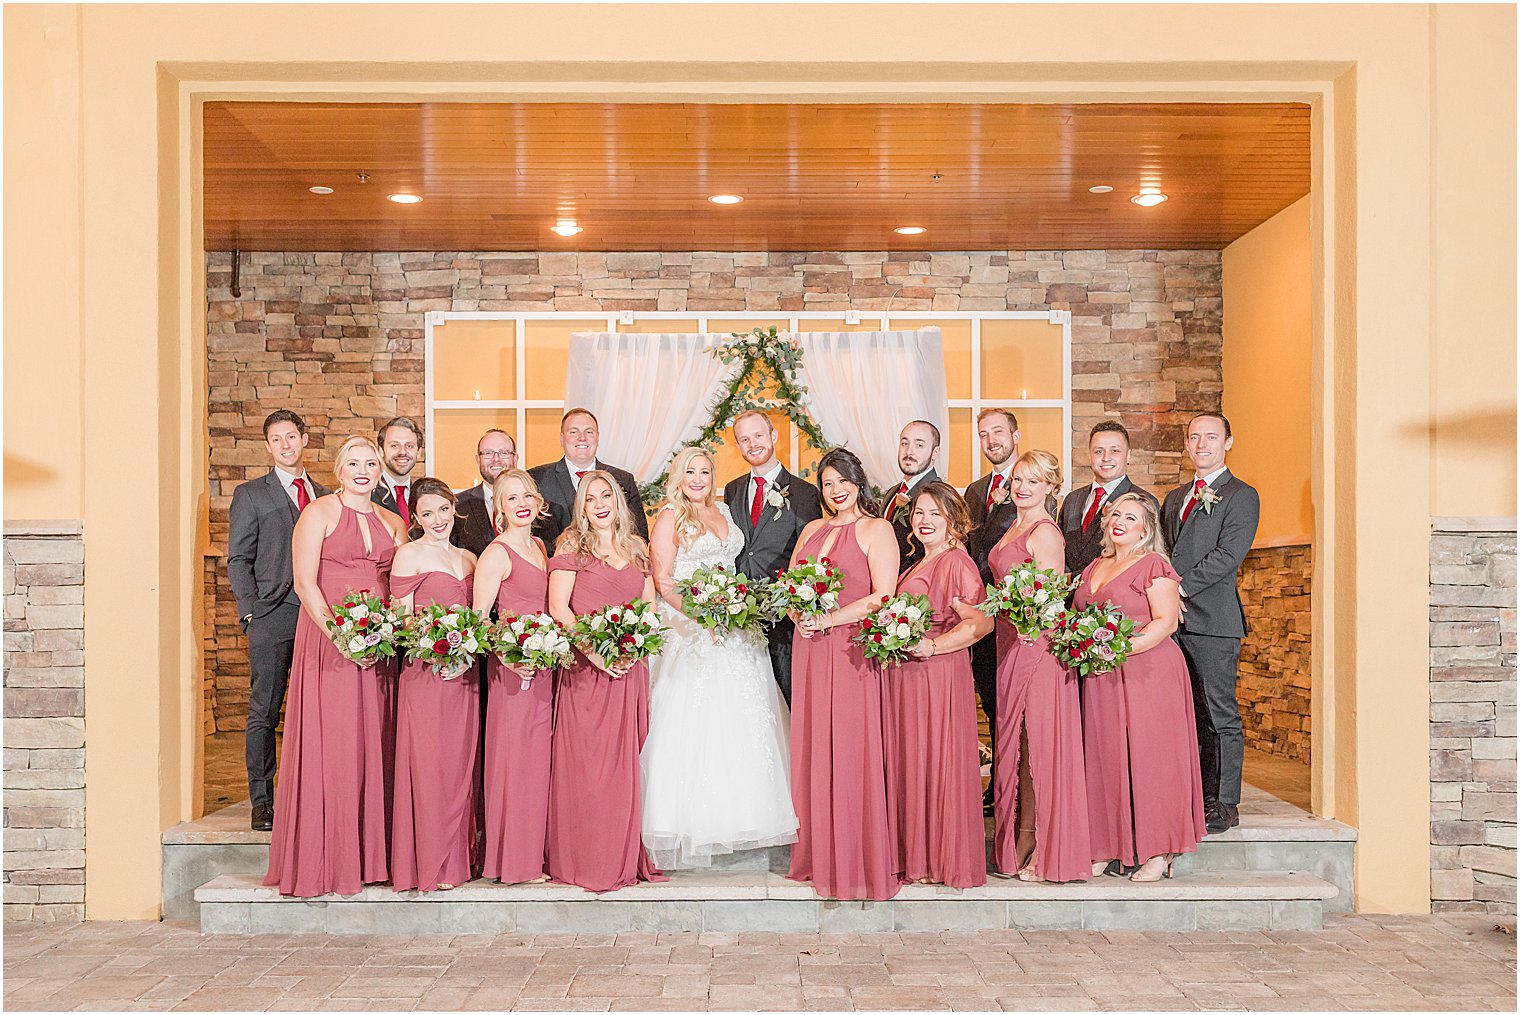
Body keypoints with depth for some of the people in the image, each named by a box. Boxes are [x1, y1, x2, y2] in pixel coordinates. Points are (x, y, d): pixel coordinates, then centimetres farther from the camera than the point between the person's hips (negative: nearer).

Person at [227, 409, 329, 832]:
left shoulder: (325, 496, 17)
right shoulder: (250, 494, 7)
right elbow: (238, 559, 4)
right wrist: (250, 611, -7)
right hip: (272, 617, -3)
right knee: (264, 714, -1)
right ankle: (262, 802, 5)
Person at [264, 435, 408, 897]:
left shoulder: (393, 524, 15)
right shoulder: (317, 514, 0)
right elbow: (305, 584, -8)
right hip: (326, 638, -5)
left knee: (369, 744, 6)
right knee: (327, 744, -4)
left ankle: (369, 855, 14)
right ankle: (323, 859, 4)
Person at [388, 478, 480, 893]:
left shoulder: (469, 559, 16)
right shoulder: (409, 554, -1)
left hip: (466, 673, 6)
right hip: (426, 672, -5)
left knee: (461, 765, 9)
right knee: (428, 765, -3)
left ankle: (458, 856, 18)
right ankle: (427, 864, 4)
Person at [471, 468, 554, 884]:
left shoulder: (539, 546, 14)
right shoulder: (496, 554, -8)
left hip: (546, 666, 7)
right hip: (513, 668, -7)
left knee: (540, 758, 10)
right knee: (515, 757, -2)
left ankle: (537, 852, 19)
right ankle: (514, 860, 7)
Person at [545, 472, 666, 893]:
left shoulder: (638, 548, 14)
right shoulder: (572, 544, 2)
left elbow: (650, 607, 11)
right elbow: (557, 608, -6)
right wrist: (596, 651, -15)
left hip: (629, 668, 4)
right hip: (586, 667, -3)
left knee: (627, 761, 5)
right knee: (586, 761, -3)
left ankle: (626, 856, 14)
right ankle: (586, 861, 6)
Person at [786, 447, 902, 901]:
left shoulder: (876, 530, -1)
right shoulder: (812, 530, 17)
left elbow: (883, 597, -11)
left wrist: (828, 619, -15)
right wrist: (799, 616, -1)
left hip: (853, 651, -6)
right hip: (810, 651, 6)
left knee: (851, 753, -4)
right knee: (813, 753, 6)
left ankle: (859, 860, 5)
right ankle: (818, 855, 15)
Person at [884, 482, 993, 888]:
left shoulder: (957, 563, -9)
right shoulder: (916, 565, 18)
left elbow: (981, 622, -18)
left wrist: (931, 646, -21)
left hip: (939, 673, -8)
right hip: (905, 676, 8)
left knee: (938, 762, -1)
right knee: (908, 763, 10)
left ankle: (945, 861, 10)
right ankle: (915, 858, 20)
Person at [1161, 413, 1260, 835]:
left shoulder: (1241, 496, 1)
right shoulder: (1175, 498, 23)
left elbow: (1228, 555, -11)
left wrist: (1179, 587, -14)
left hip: (1213, 620, -6)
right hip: (1172, 619, 6)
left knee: (1220, 715, -2)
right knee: (1188, 714, 8)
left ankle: (1224, 803, 4)